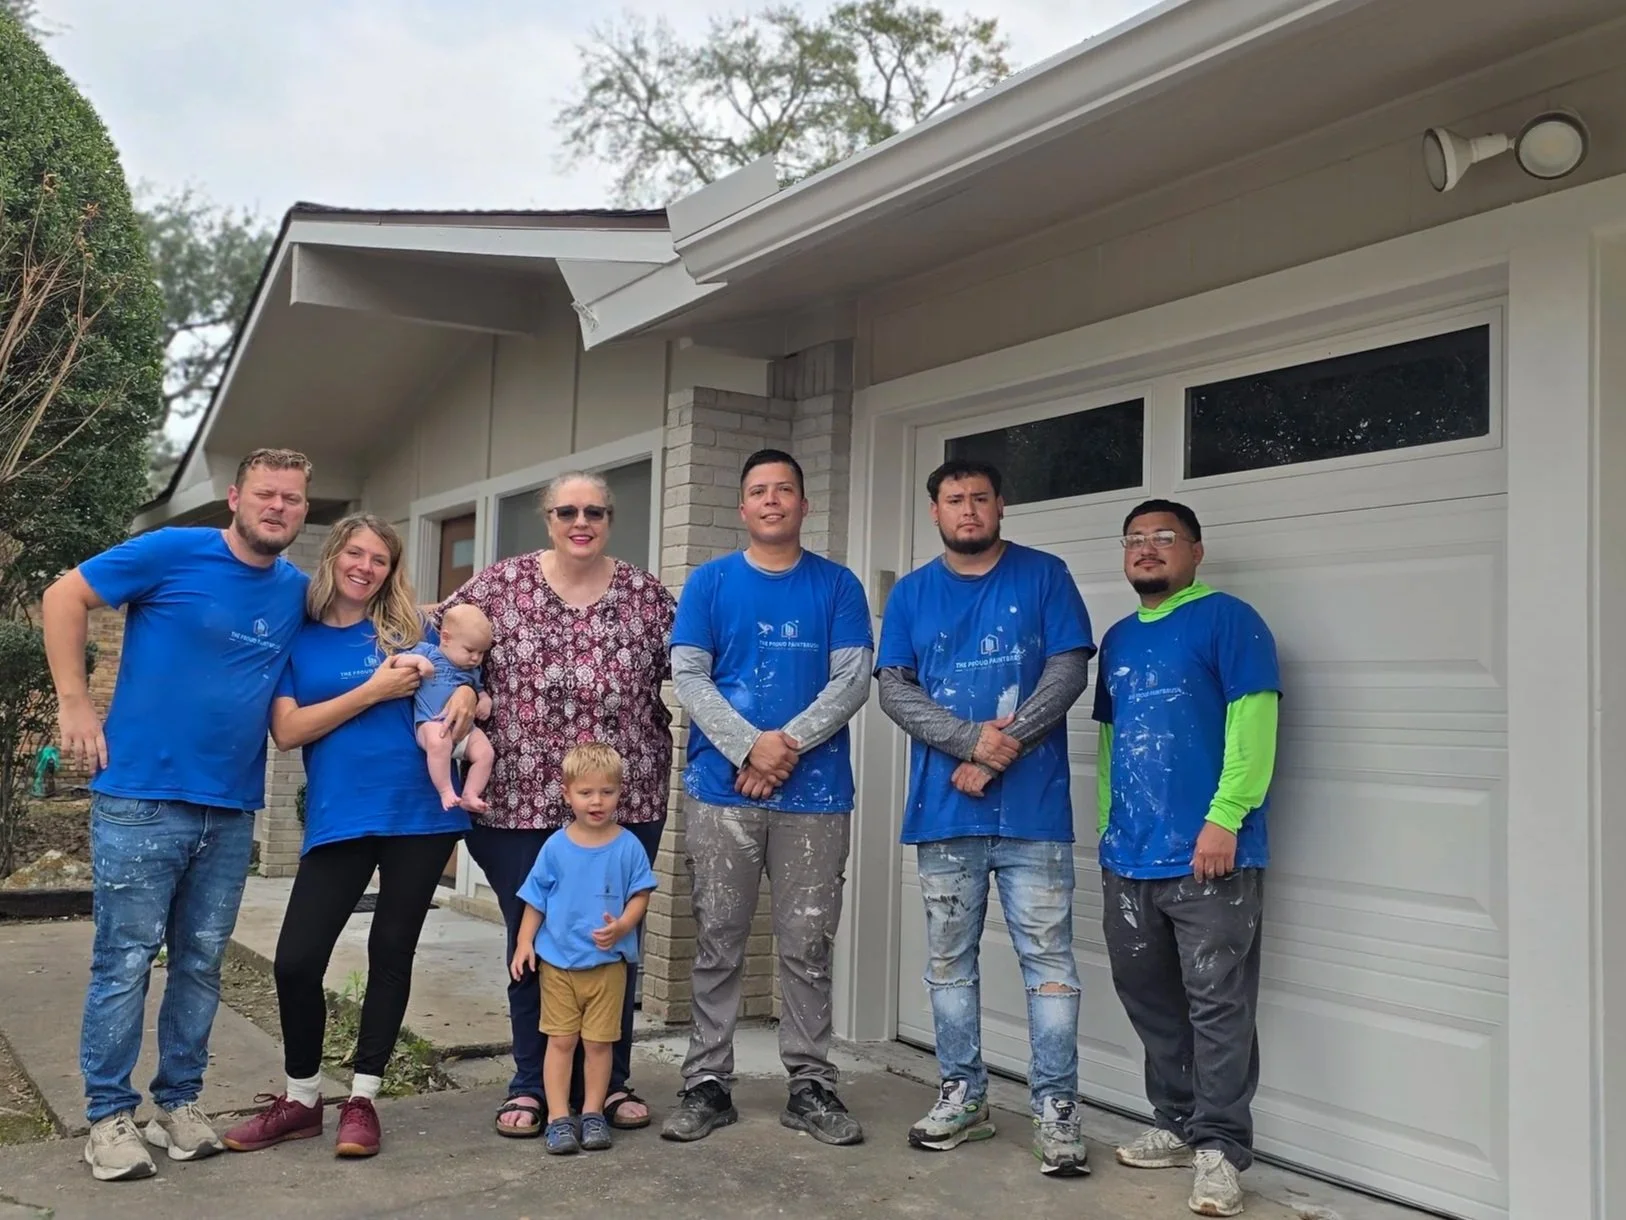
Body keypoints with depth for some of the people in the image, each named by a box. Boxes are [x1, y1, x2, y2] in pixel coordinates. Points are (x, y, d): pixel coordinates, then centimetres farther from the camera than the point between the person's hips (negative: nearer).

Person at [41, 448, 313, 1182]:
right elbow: (63, 599, -3)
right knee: (125, 963, 2)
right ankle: (109, 1115, 16)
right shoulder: (174, 552, -7)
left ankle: (180, 1101, 26)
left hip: (232, 810, 5)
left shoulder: (298, 592, 7)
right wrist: (75, 704, -8)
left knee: (201, 963, 12)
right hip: (142, 798, -5)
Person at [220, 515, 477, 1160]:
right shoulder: (297, 639, 4)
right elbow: (287, 731, -6)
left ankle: (362, 1099, 22)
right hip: (338, 820, -1)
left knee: (391, 953, 7)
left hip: (420, 814, 1)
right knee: (295, 959, -5)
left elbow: (458, 671, 17)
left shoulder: (408, 631, 7)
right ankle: (301, 1098, 18)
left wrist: (465, 695, -8)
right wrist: (374, 691, -14)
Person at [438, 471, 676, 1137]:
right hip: (522, 802, 0)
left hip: (625, 802, 1)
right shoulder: (500, 583, 3)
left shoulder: (647, 595, 4)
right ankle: (531, 1085, 23)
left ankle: (609, 1081, 24)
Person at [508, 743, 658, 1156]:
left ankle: (593, 1113, 22)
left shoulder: (628, 847, -6)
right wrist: (524, 941, -3)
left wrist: (622, 926, -20)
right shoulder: (555, 847, -3)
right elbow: (536, 899, 4)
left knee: (599, 1041, 8)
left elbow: (640, 895, -3)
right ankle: (558, 1117, 14)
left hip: (608, 962, 0)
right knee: (560, 1040, 6)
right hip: (557, 960, 1)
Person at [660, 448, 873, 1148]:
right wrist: (749, 748, -14)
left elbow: (853, 679, -1)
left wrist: (791, 741, -15)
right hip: (721, 787, 0)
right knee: (717, 942, 6)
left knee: (808, 945, 5)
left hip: (814, 789, 0)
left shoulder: (837, 586, 8)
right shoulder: (709, 582, 7)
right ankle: (707, 1083, 16)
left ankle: (810, 1084, 16)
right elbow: (687, 676, -1)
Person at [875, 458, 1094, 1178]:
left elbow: (1069, 669, -4)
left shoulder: (1044, 577, 4)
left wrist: (1000, 751, -13)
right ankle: (962, 1097, 23)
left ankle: (1055, 1111, 8)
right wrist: (972, 739, -14)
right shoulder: (911, 594, 10)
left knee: (1048, 959, -2)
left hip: (1033, 806, -2)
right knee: (949, 961, 10)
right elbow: (894, 688, 2)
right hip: (943, 810, 3)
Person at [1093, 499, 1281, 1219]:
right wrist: (1108, 827, 15)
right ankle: (1177, 1125, 29)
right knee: (1149, 999, 15)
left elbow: (1253, 723, -14)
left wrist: (1225, 818, -21)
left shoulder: (1226, 620, -4)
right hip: (1130, 861, 8)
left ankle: (1219, 1147, 8)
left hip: (1209, 860, -7)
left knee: (1218, 1005, -2)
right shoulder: (1119, 639, 17)